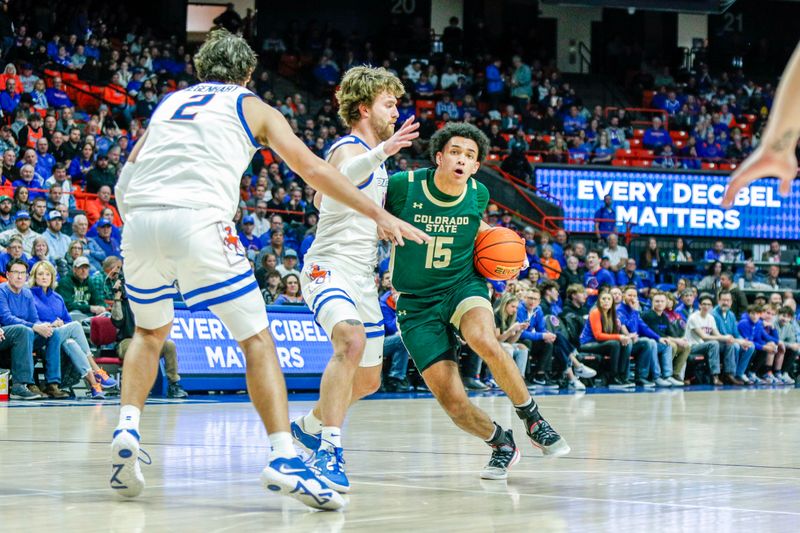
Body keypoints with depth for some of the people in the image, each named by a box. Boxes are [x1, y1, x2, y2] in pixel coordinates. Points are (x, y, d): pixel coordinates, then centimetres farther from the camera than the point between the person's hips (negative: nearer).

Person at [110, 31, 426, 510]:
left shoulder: (169, 103, 30)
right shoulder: (252, 107, 19)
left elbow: (124, 184, 24)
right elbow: (312, 169, 13)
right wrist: (379, 215, 16)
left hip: (140, 219, 4)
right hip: (199, 220, -4)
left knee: (150, 331, 28)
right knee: (257, 339, 3)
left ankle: (127, 429, 8)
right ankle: (283, 458, -13)